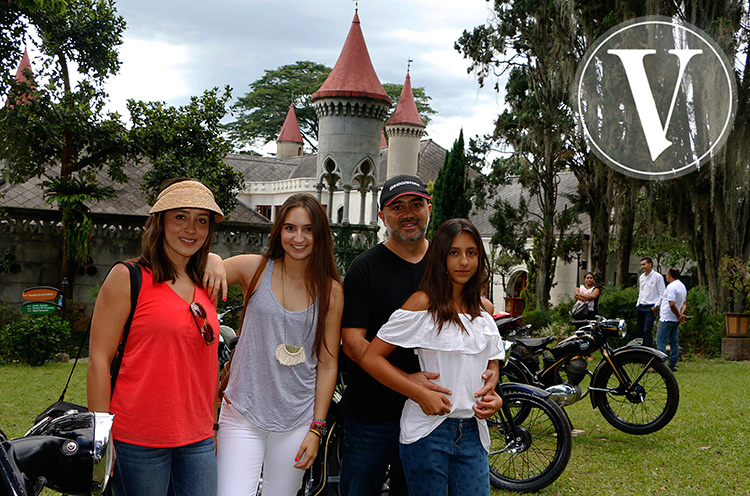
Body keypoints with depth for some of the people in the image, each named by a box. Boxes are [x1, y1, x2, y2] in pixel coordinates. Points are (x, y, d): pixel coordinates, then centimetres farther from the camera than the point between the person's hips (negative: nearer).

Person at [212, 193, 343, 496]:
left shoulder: (331, 291, 0)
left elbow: (328, 364, 2)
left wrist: (316, 429, 0)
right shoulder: (255, 269, -2)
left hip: (297, 421, 1)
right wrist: (214, 263, -26)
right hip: (243, 414, -1)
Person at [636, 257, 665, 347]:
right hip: (640, 308, 7)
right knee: (640, 331, 8)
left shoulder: (657, 277, -6)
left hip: (650, 308, -7)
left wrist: (656, 307, -13)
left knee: (647, 331, -15)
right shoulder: (641, 277, 16)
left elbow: (662, 294, -7)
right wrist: (637, 304, 15)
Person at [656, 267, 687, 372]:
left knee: (661, 342, -7)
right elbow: (685, 303, 19)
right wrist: (681, 314, 3)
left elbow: (672, 304, -25)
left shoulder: (671, 287, -18)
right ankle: (672, 365, 13)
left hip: (667, 319, -10)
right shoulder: (682, 286, 15)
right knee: (674, 342, 11)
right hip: (676, 320, 10)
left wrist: (678, 315, -13)